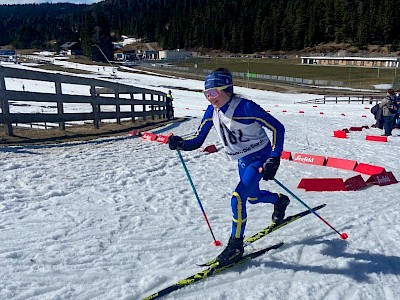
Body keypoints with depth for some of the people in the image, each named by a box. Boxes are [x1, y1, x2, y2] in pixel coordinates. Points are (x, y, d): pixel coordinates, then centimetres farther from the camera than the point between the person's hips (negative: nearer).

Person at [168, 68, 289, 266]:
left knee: (237, 198, -19)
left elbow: (278, 128, -22)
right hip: (242, 161, 7)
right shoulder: (212, 112, -9)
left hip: (259, 157, -7)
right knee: (252, 197, 25)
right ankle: (280, 200, 57)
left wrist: (273, 160, -28)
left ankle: (236, 245, 1)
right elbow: (197, 141, -5)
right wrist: (181, 144, -26)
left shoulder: (246, 108, -28)